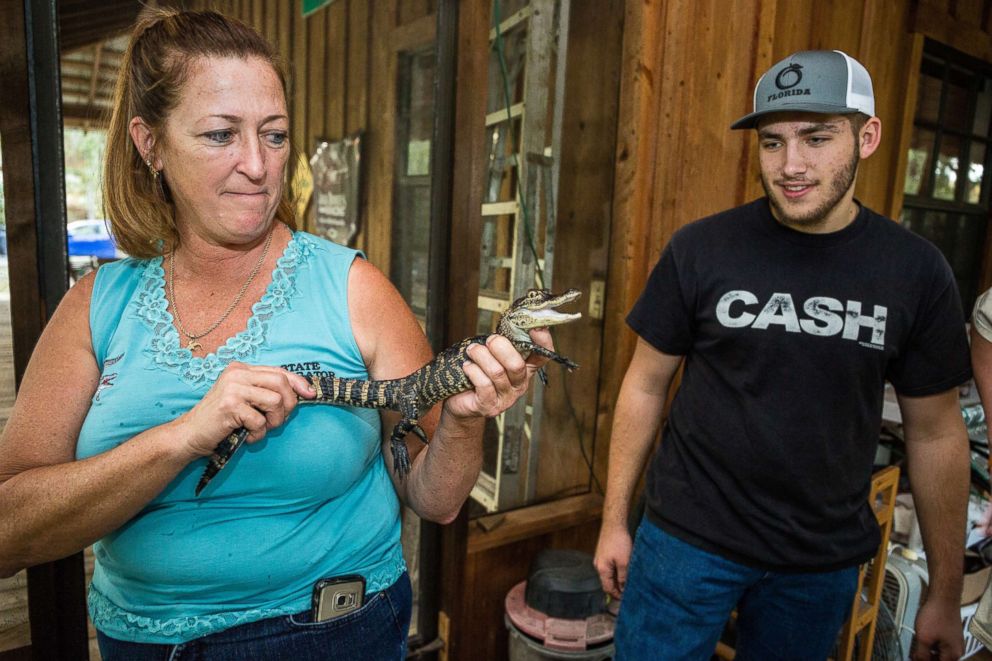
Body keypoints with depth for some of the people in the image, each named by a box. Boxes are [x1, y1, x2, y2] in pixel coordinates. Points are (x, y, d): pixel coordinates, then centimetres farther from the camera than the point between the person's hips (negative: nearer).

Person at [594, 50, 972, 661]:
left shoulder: (917, 271, -5)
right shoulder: (701, 249, -11)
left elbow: (936, 434, 2)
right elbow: (647, 385, -4)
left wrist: (946, 594, 5)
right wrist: (614, 521, -1)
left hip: (826, 561, 2)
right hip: (689, 540, -1)